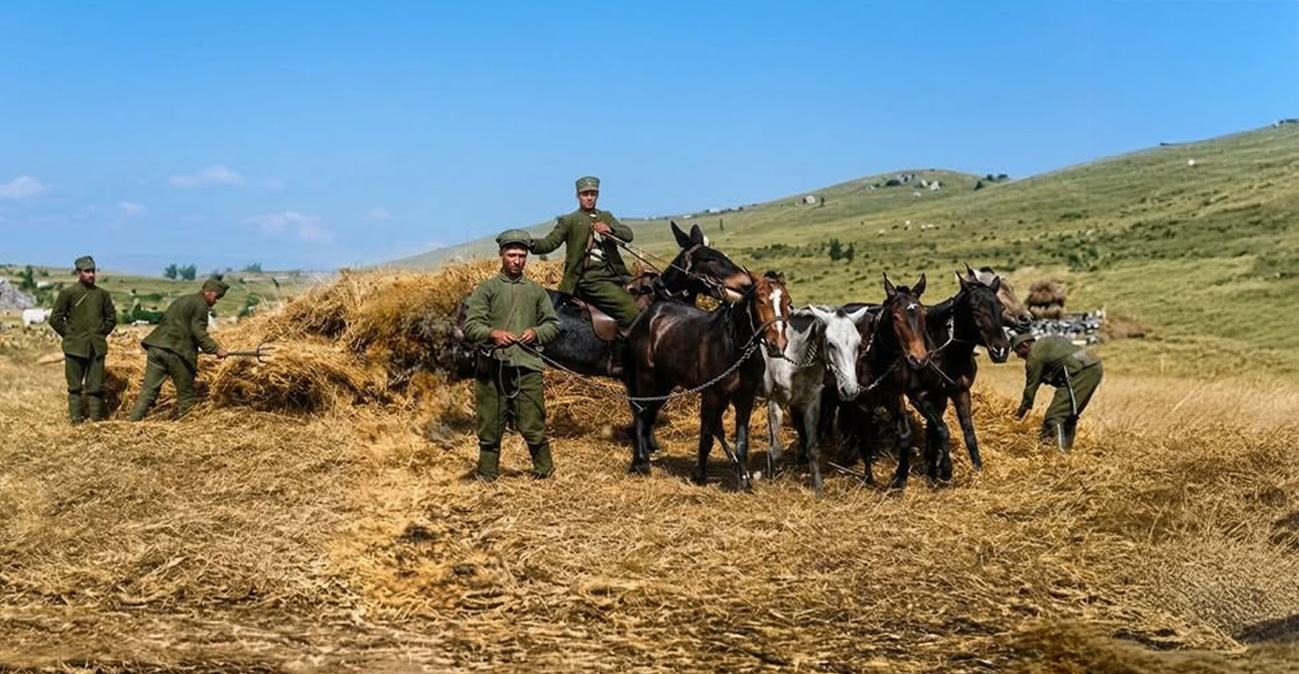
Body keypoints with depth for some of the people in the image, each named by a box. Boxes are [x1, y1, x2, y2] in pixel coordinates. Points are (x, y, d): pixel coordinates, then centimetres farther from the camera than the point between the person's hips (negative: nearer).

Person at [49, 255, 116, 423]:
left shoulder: (102, 294, 9)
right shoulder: (68, 294, -2)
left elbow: (111, 318, 19)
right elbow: (55, 319, 0)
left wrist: (101, 334, 10)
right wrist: (69, 336, -1)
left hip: (97, 347, 3)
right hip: (75, 347, -3)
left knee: (96, 387, 3)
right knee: (75, 386, 3)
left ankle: (96, 418, 9)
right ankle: (76, 418, 9)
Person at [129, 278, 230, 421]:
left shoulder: (182, 300, 27)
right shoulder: (200, 304, -1)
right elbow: (198, 333, -10)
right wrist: (216, 349, -10)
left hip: (155, 346, 8)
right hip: (174, 351, -8)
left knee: (149, 389, 5)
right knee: (186, 394, 4)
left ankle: (133, 421, -1)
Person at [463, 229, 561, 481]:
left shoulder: (536, 291, 15)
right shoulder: (487, 289, 8)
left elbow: (553, 323, 18)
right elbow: (470, 325, 1)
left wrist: (537, 333, -3)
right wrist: (492, 334, -17)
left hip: (527, 366, 1)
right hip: (492, 367, -1)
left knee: (532, 424, -3)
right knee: (490, 426, 4)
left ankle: (544, 470, 11)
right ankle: (487, 476, 14)